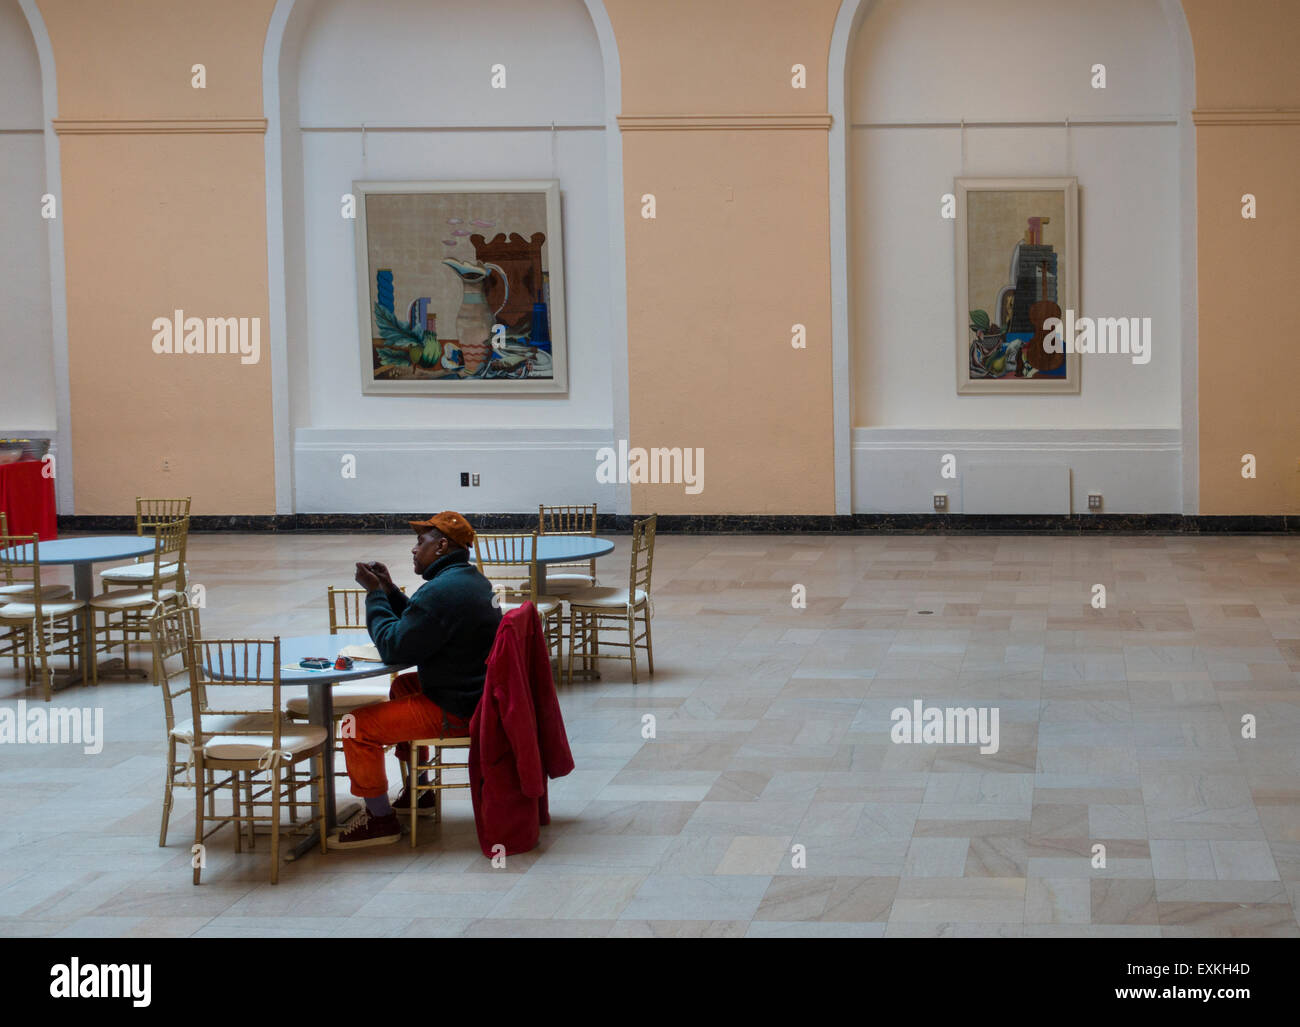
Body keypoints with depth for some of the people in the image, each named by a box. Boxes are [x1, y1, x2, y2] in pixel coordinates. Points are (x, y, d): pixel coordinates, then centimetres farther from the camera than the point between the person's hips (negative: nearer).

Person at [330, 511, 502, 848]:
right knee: (402, 687, 35)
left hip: (456, 711, -11)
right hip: (479, 694, 11)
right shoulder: (474, 580, 11)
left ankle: (380, 818, 3)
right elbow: (418, 627, 21)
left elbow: (393, 646, -19)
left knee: (359, 726, -10)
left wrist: (375, 593, -8)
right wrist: (388, 589, 11)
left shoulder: (440, 592, -24)